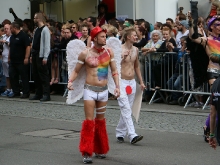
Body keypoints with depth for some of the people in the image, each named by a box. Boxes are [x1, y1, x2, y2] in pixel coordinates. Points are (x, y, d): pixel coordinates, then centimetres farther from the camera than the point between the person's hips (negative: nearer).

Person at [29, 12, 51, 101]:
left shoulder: (45, 30, -12)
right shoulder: (36, 30, 14)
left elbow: (47, 44, -16)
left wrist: (45, 57, -19)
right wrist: (32, 55, 15)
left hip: (41, 56, -9)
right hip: (35, 54, 9)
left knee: (43, 75, -6)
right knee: (36, 75, 11)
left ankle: (46, 95, -4)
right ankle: (38, 94, 18)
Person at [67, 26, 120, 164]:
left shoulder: (109, 52, 1)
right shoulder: (85, 54, -7)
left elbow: (114, 71, 5)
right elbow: (76, 71, 1)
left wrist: (117, 86, -6)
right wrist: (70, 81, -16)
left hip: (103, 91, 3)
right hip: (90, 90, -3)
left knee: (101, 121, 14)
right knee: (89, 121, -7)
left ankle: (100, 150, 27)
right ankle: (87, 153, -4)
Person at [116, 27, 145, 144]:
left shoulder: (135, 50, 10)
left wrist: (141, 82, 20)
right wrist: (122, 57, -25)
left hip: (132, 82, 7)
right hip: (121, 82, -7)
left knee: (127, 110, 10)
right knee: (126, 109, -13)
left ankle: (120, 133, 21)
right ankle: (132, 135, -21)